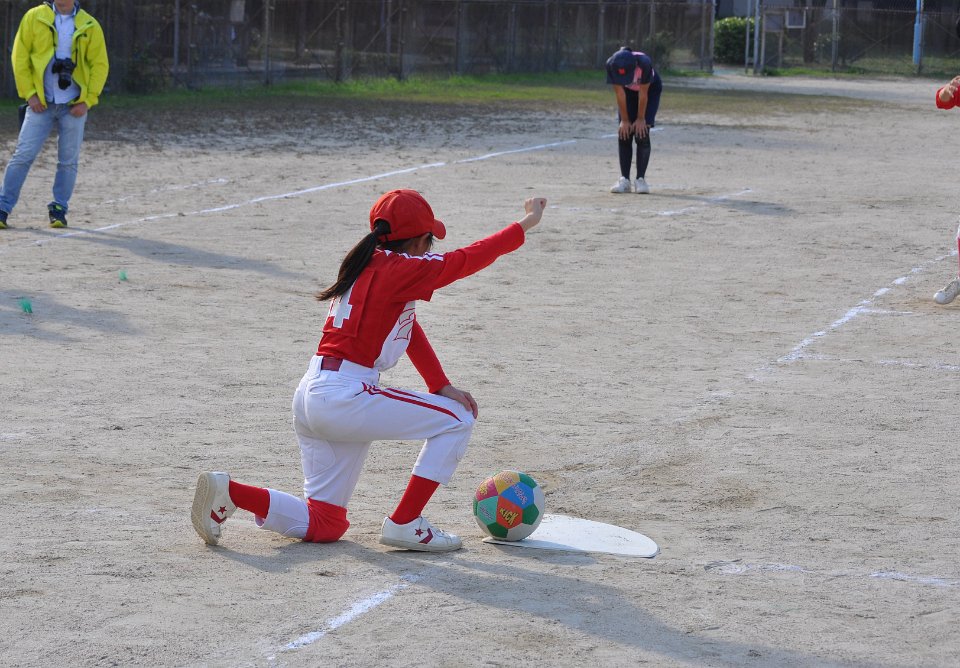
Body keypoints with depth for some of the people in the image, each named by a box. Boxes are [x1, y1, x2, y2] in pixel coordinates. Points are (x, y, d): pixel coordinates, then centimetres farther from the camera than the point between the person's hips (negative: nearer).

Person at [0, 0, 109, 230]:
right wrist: (29, 93, -5)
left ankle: (59, 210, 16)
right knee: (23, 155, -6)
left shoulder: (89, 26, 3)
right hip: (41, 104, -1)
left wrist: (88, 100, -4)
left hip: (74, 107, 1)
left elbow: (100, 64, 4)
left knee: (69, 161, 4)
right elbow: (20, 56, 2)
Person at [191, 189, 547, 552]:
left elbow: (410, 330, 20)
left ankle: (229, 491, 0)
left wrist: (441, 386, 14)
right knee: (457, 419, 1)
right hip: (344, 396, -9)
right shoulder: (401, 268, -9)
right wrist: (527, 223, 9)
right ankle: (404, 524, 0)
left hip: (310, 396, 9)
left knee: (325, 524, 15)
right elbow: (468, 259, -3)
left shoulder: (367, 265, 18)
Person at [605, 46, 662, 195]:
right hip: (628, 92, 3)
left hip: (651, 90, -3)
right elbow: (620, 93, -21)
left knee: (642, 134, -13)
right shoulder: (611, 65, -32)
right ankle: (624, 180, -4)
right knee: (624, 134, -6)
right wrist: (624, 120, -15)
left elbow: (643, 93, -27)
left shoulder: (644, 63, -40)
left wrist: (640, 119, -17)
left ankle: (640, 179, -10)